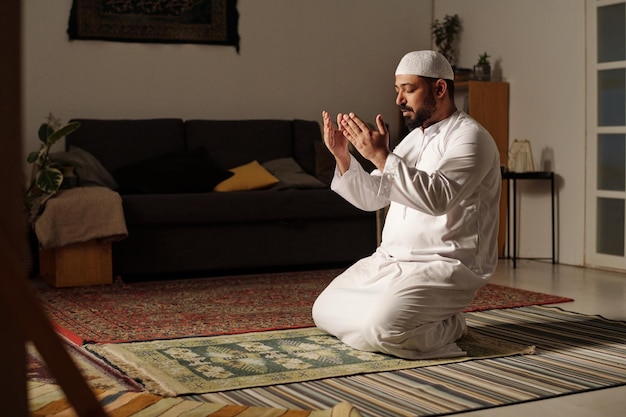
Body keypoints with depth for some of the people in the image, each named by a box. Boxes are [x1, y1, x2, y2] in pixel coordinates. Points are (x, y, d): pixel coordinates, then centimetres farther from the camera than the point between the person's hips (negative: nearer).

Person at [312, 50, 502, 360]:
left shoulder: (469, 137, -12)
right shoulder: (414, 137, 16)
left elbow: (437, 198, -29)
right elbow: (370, 197, 13)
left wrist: (381, 156, -31)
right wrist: (342, 156, -3)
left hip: (445, 265, -9)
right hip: (390, 259, 9)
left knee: (379, 330, -29)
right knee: (324, 311, 5)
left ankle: (450, 327, -1)